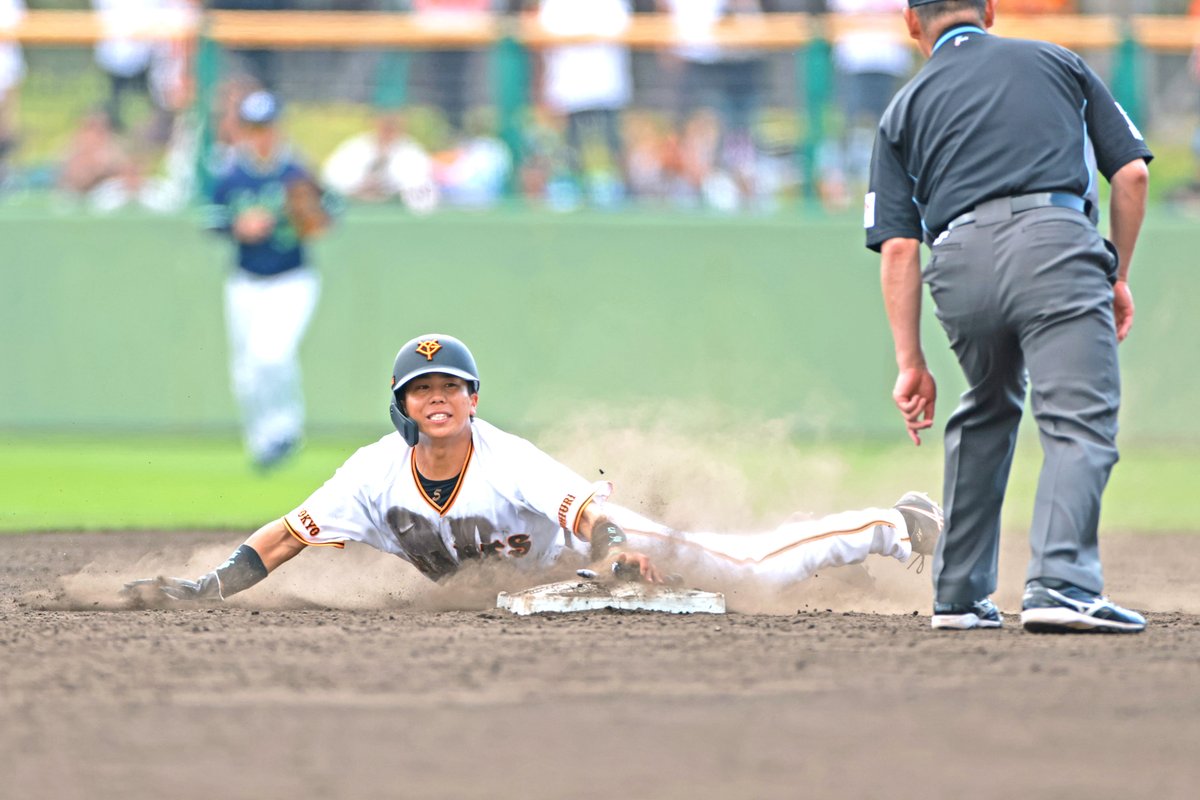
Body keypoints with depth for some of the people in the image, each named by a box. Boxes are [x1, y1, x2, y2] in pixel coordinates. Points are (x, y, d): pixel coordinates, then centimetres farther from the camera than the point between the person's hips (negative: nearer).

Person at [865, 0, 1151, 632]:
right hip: (1055, 244, -3)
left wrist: (910, 363, 15)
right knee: (1080, 422, -9)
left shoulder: (905, 108, 25)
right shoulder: (1055, 62, 25)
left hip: (961, 261, 3)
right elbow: (1132, 172, 15)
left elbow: (898, 246, 15)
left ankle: (959, 594, 24)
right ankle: (1059, 583, -29)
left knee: (986, 414, 25)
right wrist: (1119, 276, 24)